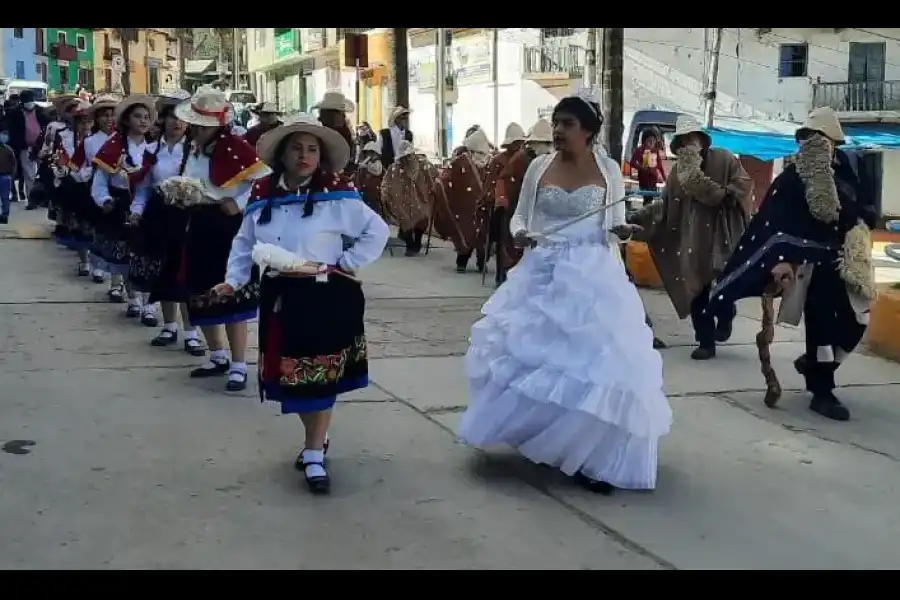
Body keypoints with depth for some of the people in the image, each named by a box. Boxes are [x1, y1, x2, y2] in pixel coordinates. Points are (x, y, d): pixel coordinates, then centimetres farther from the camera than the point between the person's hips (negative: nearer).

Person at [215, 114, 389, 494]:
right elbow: (244, 243, 12)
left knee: (320, 375, 0)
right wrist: (233, 280, -1)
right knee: (290, 375, 12)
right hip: (281, 298, 4)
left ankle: (314, 456, 9)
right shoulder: (262, 195, 4)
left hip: (326, 297, -4)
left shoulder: (336, 196, -9)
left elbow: (377, 232, -6)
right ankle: (315, 440, 33)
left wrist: (343, 264, -10)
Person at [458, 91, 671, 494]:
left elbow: (614, 225, 7)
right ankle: (542, 439, 24)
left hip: (592, 276, -2)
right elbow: (521, 215, 10)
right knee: (533, 352, 3)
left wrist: (622, 231, -15)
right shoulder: (539, 167, 4)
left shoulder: (608, 169, 1)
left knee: (593, 358, -6)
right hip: (544, 274, 2)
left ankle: (590, 455, 5)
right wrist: (519, 233, -11)